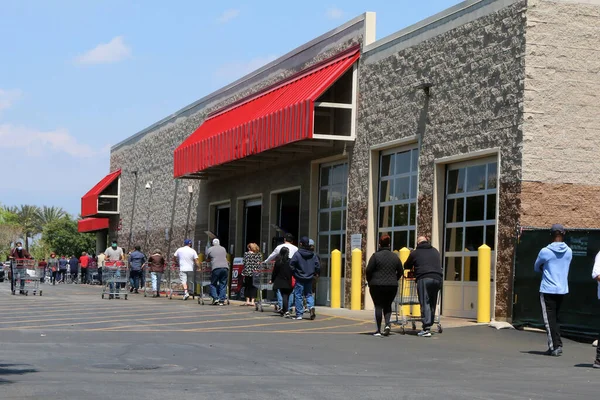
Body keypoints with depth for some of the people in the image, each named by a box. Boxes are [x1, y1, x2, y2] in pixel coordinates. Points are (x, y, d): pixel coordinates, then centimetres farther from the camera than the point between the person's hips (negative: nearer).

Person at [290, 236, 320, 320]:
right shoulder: (313, 255, 2)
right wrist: (316, 273, 20)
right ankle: (311, 307, -11)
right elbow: (317, 266, 2)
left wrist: (294, 274, 6)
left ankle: (299, 314, 2)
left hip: (299, 279, -4)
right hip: (309, 279, 4)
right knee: (309, 294, 16)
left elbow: (291, 265, -11)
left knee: (298, 296, 3)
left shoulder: (297, 254, -11)